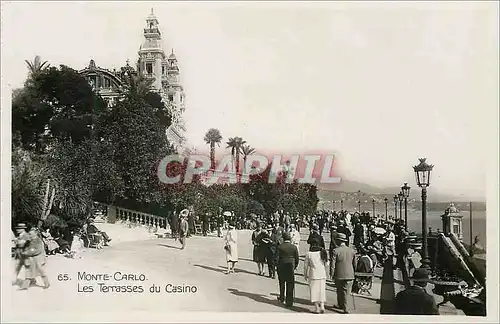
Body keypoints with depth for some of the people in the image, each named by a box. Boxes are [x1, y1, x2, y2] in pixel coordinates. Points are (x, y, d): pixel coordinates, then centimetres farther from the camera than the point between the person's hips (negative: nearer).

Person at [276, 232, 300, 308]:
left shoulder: (280, 247, -7)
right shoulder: (294, 247, -3)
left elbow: (277, 258, -6)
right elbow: (297, 259, 1)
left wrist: (278, 267, 7)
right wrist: (294, 267, 14)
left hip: (282, 267, 0)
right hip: (291, 267, 0)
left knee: (282, 283, 20)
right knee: (290, 285, 4)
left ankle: (282, 297, 34)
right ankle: (289, 302, 3)